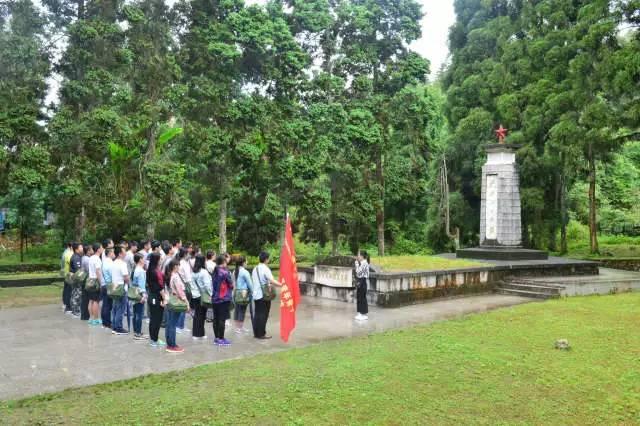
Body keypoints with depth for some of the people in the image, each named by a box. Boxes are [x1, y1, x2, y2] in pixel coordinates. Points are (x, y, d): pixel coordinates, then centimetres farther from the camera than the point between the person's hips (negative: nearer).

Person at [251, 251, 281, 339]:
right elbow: (272, 281, -23)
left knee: (257, 314, 12)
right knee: (263, 315, -1)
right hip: (264, 295, -7)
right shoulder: (265, 269, -13)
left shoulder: (255, 269, 11)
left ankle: (256, 333, 18)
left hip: (256, 295, 8)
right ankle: (261, 334, 2)